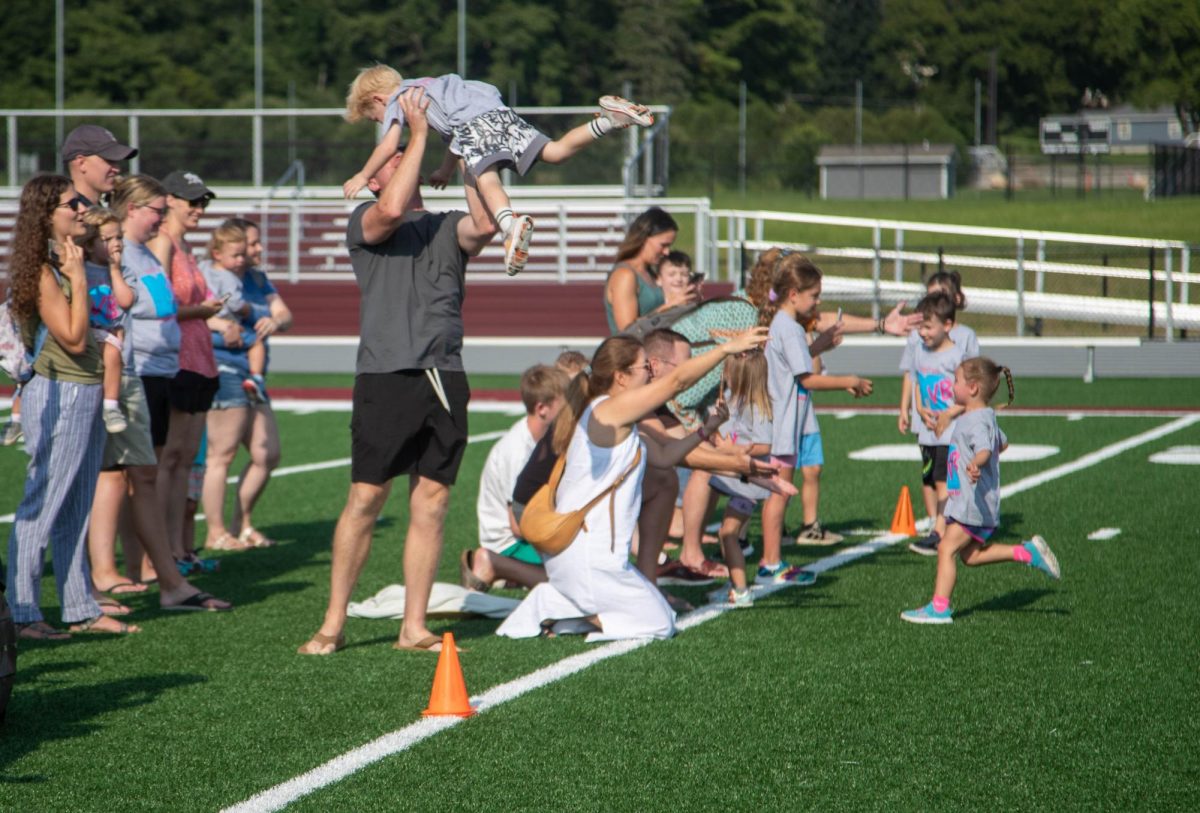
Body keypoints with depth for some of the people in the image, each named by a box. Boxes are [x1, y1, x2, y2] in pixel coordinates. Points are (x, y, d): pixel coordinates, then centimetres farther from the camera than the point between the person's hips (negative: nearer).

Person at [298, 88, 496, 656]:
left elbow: (486, 224, -4)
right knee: (365, 500, -4)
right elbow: (391, 210, -16)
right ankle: (333, 624, 3)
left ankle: (413, 628, 8)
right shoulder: (365, 222, 7)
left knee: (431, 504, 3)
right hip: (387, 375, -4)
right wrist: (420, 133, -9)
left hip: (445, 378, 4)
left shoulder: (448, 228, 17)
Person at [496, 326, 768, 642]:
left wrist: (704, 431, 9)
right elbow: (678, 380, -15)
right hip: (588, 560, -10)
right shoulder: (609, 410, -14)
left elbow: (662, 455, 22)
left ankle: (554, 602, 9)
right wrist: (728, 347, -11)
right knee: (660, 624, -1)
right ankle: (553, 607, -7)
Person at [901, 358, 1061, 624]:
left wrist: (975, 464, -59)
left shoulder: (977, 421, -18)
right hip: (967, 501, 10)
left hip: (975, 502, -10)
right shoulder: (985, 417, 14)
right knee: (970, 554, 15)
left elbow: (984, 449, -37)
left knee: (947, 549, -11)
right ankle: (1028, 553, 15)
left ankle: (939, 607, -12)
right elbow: (1002, 443, 32)